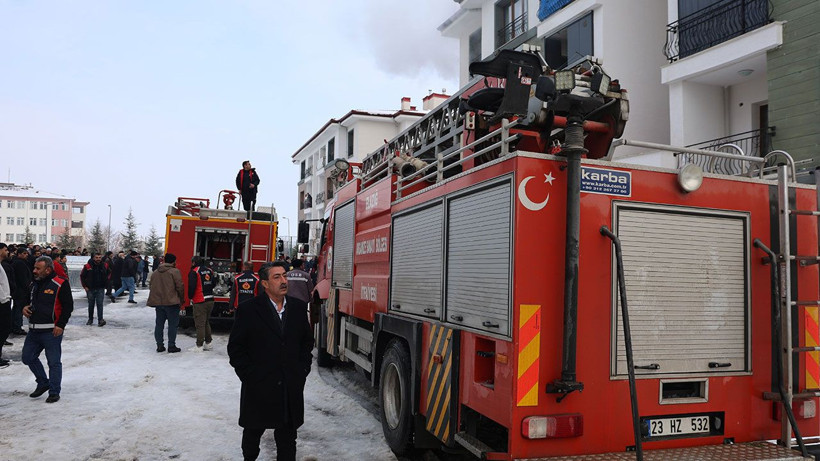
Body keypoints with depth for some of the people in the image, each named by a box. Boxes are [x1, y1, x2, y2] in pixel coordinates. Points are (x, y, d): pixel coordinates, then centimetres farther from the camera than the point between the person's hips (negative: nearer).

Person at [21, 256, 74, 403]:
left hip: (51, 331, -8)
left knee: (54, 362, 0)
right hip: (33, 330, 8)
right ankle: (43, 383, 33)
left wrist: (60, 325, -17)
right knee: (28, 357, 15)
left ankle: (54, 392, 12)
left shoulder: (60, 284, -11)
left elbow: (68, 306, -13)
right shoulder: (34, 284, 12)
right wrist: (25, 307, 5)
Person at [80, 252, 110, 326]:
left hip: (100, 289, 0)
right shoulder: (88, 266, -6)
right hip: (90, 289, 0)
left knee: (100, 304, -9)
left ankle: (100, 320, -12)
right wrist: (85, 286, -2)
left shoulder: (104, 266, 1)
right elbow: (82, 276, 2)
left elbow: (107, 276, 17)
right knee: (91, 304, 11)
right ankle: (90, 319, 25)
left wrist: (105, 284, 7)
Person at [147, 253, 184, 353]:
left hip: (158, 302, 6)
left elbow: (152, 287, 16)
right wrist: (181, 299, 3)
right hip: (171, 302, -6)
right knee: (172, 324, 1)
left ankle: (160, 345, 14)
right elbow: (180, 287, -11)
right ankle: (171, 346, 1)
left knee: (159, 324, 12)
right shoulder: (174, 272, -8)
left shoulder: (155, 272, 12)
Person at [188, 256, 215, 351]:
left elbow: (192, 286, -15)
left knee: (200, 324, -3)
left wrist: (190, 297, 1)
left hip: (200, 302, -7)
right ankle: (208, 343, 22)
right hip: (210, 300, 7)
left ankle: (199, 346, 0)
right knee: (206, 322, 18)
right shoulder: (209, 270, 10)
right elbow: (214, 283, 16)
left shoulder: (194, 272, -11)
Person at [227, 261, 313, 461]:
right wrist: (249, 375, -8)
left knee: (287, 437, 10)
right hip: (258, 388, -2)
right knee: (253, 432, 18)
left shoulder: (298, 307, 4)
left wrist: (302, 371, 5)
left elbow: (307, 341, 14)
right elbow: (235, 348, -4)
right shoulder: (249, 310, -7)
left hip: (292, 389, 2)